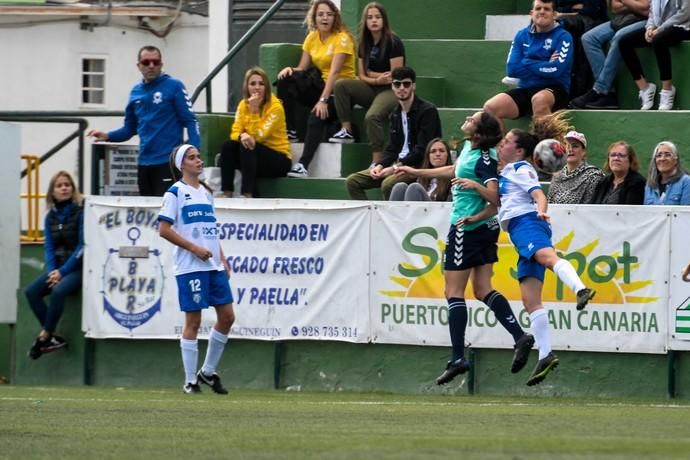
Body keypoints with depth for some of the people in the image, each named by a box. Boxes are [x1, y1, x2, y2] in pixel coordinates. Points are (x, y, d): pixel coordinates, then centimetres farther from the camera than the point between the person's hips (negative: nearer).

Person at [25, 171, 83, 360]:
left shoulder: (81, 213, -8)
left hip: (78, 267, -6)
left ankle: (44, 337, -22)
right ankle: (53, 338, -17)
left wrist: (63, 271, -17)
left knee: (58, 291, -33)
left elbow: (82, 246, -13)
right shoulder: (51, 217, 9)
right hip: (58, 268, 6)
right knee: (31, 291, -17)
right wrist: (52, 270, -12)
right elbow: (49, 247, 6)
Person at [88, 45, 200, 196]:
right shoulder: (136, 92, 13)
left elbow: (190, 121, -8)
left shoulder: (174, 87, -4)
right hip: (145, 163, 6)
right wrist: (107, 136, 1)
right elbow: (130, 129, 19)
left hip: (167, 162, -6)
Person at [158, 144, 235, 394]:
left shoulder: (207, 192, 16)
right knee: (193, 321, -4)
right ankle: (190, 381, 3)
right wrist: (194, 248, -15)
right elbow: (164, 230, -10)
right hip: (190, 268, -7)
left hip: (214, 266, 7)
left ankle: (208, 372, 17)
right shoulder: (175, 192, -5)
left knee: (227, 317, 3)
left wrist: (222, 258, 14)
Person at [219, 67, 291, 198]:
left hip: (279, 159, -5)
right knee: (228, 145, -19)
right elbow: (235, 132, -5)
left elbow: (259, 135, -21)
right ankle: (227, 194, -21)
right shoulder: (243, 105, 2)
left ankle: (248, 195, -34)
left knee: (248, 147, -31)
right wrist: (242, 136, -29)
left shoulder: (275, 106, -15)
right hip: (255, 153, 5)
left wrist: (255, 109, -26)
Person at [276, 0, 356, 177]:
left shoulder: (342, 38, -12)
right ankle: (288, 130, -15)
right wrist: (290, 69, -19)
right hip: (321, 84, 7)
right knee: (286, 79, -17)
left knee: (316, 117, -34)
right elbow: (302, 69, 6)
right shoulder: (312, 38, 9)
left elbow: (334, 72, -21)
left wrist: (323, 100, -29)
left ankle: (303, 166, -37)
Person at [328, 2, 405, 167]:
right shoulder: (364, 44, 10)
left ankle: (377, 162, -31)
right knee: (341, 85, -15)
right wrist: (378, 79, -12)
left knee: (372, 116, -35)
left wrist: (372, 75, -5)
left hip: (392, 91, -7)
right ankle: (346, 131, -13)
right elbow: (363, 76, 8)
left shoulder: (393, 42, -9)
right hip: (372, 89, 7)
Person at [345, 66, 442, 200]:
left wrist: (395, 167, -20)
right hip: (398, 163, 8)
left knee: (388, 184, -36)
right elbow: (392, 148, 16)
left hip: (419, 166, -8)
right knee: (352, 181, -3)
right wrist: (380, 166, -5)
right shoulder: (396, 114, 15)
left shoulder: (427, 111, -10)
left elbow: (422, 150, -16)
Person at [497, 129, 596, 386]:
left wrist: (541, 210, -32)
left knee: (547, 256, -40)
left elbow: (539, 195, -12)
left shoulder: (521, 168, 4)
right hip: (519, 233, 9)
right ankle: (545, 355, -2)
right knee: (530, 299, 1)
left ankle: (581, 290, -67)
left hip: (527, 223, -9)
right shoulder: (507, 172, 31)